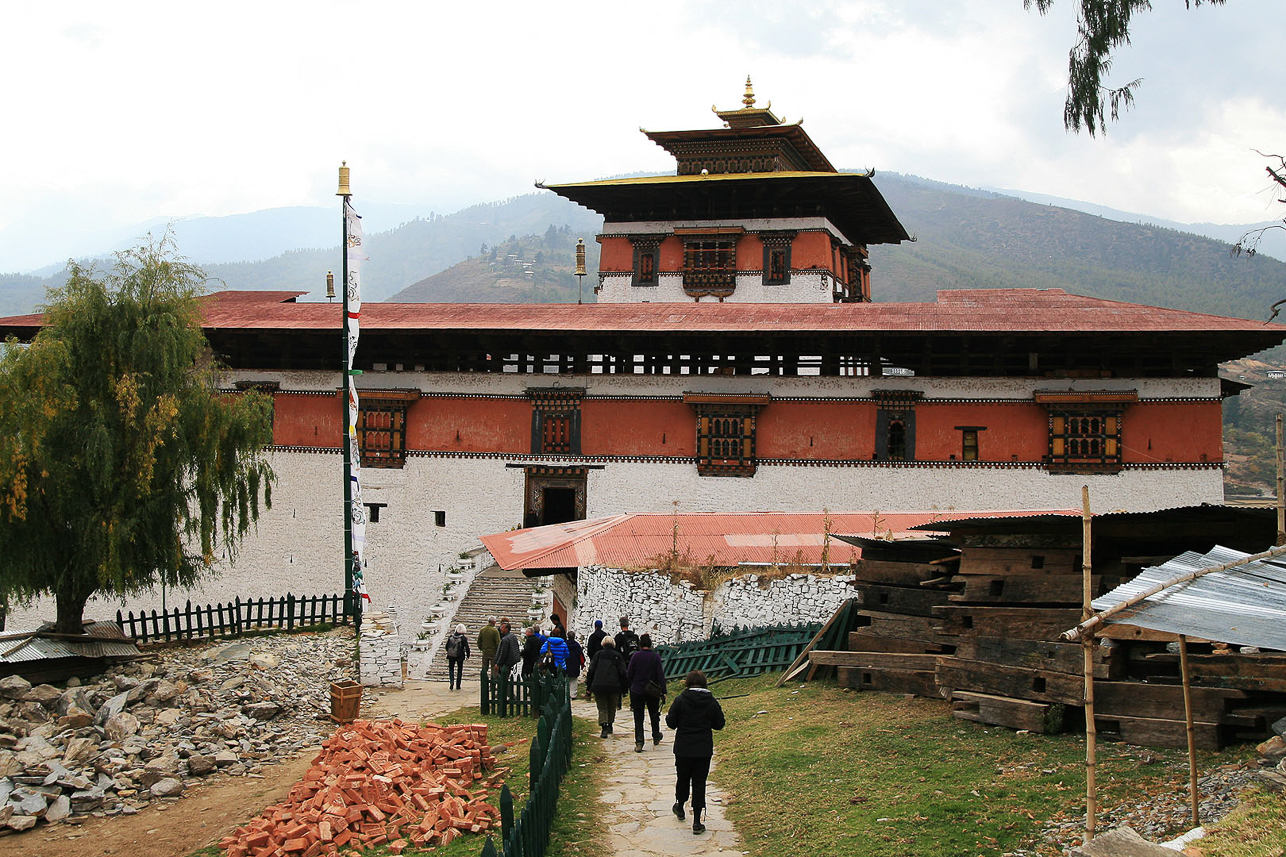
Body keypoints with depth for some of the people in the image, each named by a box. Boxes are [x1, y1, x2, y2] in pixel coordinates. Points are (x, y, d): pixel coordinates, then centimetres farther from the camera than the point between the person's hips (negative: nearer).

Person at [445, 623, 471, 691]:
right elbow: (466, 647, -12)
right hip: (460, 657, -1)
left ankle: (451, 682, -11)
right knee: (459, 670, 12)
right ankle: (457, 686, 12)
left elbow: (447, 646, 4)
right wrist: (468, 655, 3)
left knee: (451, 669, 14)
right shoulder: (464, 638, -11)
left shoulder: (451, 637, -2)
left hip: (451, 656, 2)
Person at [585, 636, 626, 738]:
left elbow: (591, 670, 1)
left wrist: (589, 685, 7)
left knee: (602, 708, 3)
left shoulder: (598, 654, 2)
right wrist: (623, 687, 8)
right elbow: (622, 672, 1)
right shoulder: (617, 656, 2)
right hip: (614, 686, 1)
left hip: (599, 686, -1)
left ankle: (604, 728, -12)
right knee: (612, 707, 19)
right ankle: (609, 725, 28)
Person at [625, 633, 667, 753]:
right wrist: (663, 691, -4)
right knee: (654, 715, 21)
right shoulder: (656, 657, -7)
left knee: (638, 718, 3)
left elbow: (629, 675, -6)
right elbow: (660, 675, -7)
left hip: (637, 692, -1)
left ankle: (639, 743, -6)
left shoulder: (636, 656, -9)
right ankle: (656, 738, 38)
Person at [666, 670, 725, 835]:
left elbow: (671, 723, -8)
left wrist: (668, 716, 13)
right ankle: (697, 822, 3)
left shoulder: (680, 700, -11)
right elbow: (719, 724, 4)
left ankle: (679, 807, 42)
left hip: (683, 749, -1)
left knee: (682, 778, 21)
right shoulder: (712, 702, -4)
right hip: (704, 750, 1)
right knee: (699, 783, 5)